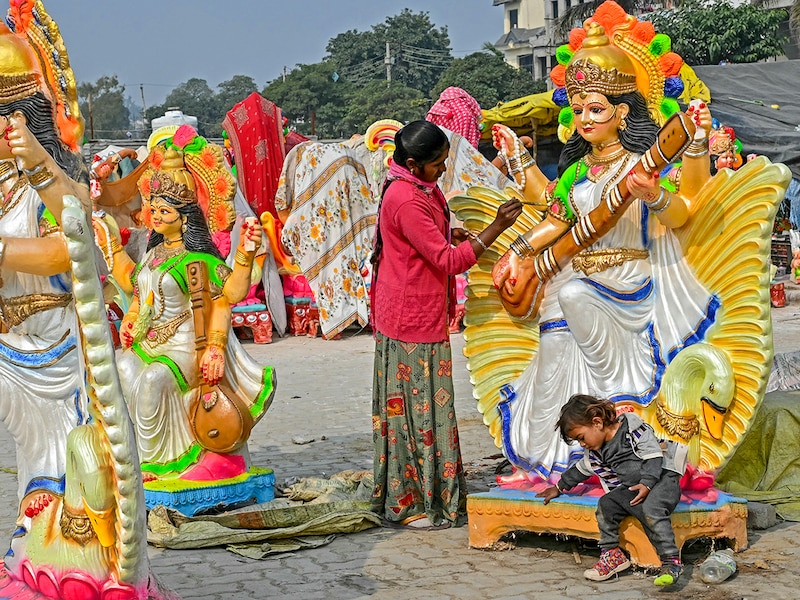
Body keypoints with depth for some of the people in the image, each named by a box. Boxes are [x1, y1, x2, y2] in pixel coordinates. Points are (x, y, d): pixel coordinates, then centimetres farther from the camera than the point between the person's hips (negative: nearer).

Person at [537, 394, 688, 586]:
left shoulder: (632, 428, -12)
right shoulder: (595, 451, 11)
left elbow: (653, 456, -16)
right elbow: (581, 469, 28)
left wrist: (647, 484, -27)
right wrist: (559, 487, 33)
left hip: (662, 478, -8)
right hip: (631, 487, 8)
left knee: (650, 509, -34)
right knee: (606, 504, -10)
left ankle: (671, 561, -32)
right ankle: (611, 554, 0)